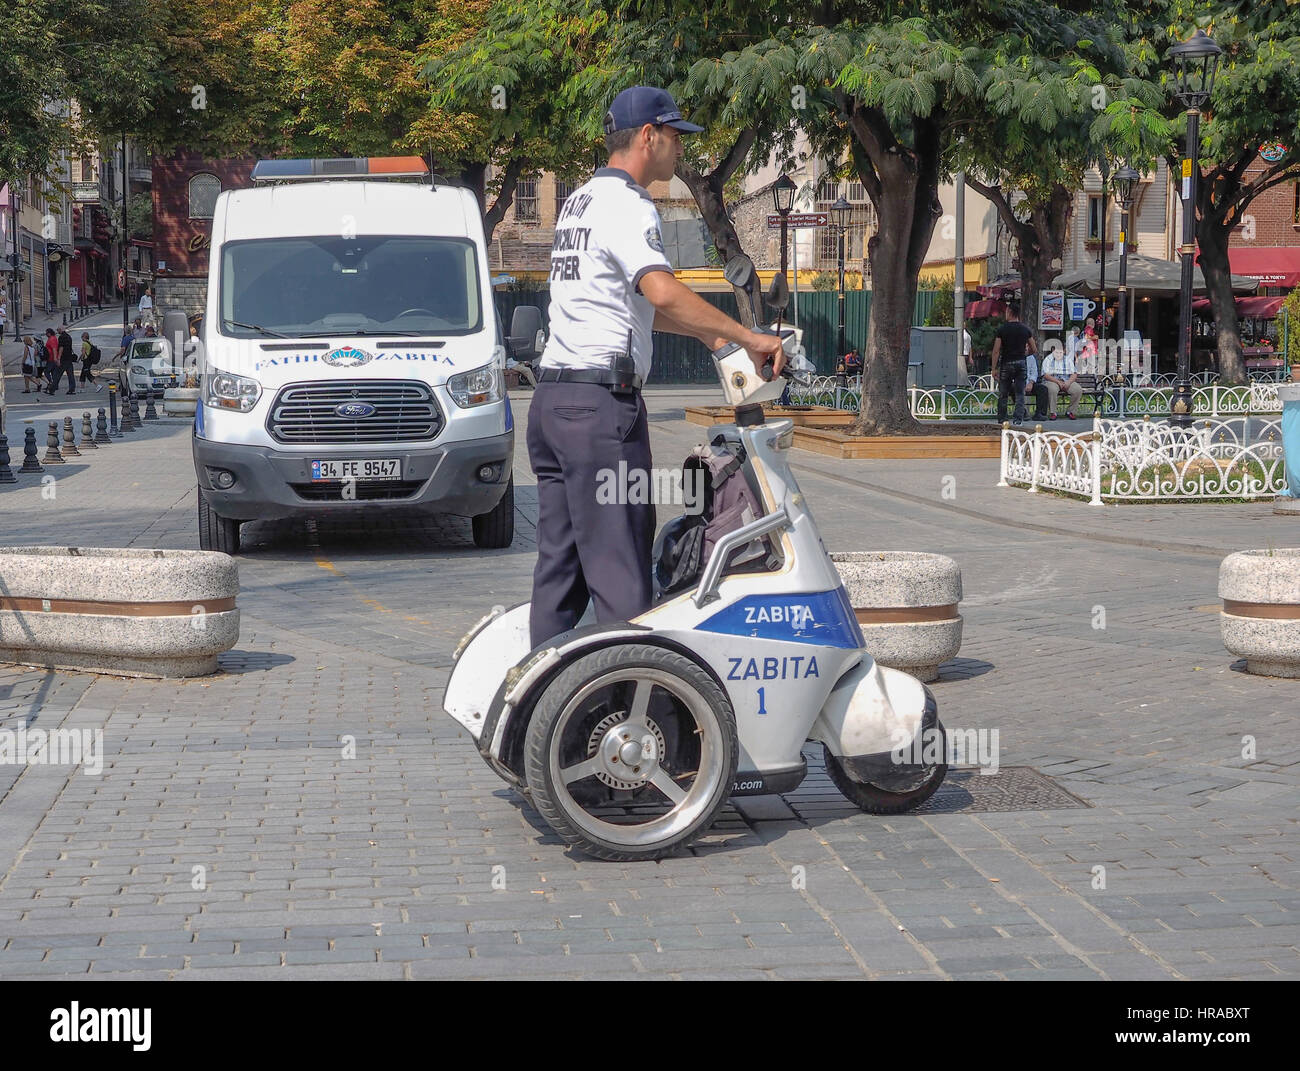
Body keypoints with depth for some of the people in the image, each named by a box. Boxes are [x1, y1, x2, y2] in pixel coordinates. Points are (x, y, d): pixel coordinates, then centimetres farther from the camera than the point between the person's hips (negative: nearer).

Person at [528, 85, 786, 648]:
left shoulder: (580, 200, 21)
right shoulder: (626, 205, -10)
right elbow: (661, 290, -27)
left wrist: (708, 334, 31)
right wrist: (748, 337, -25)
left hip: (550, 396, 10)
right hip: (602, 401, -9)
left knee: (559, 567, 10)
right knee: (619, 570, -8)